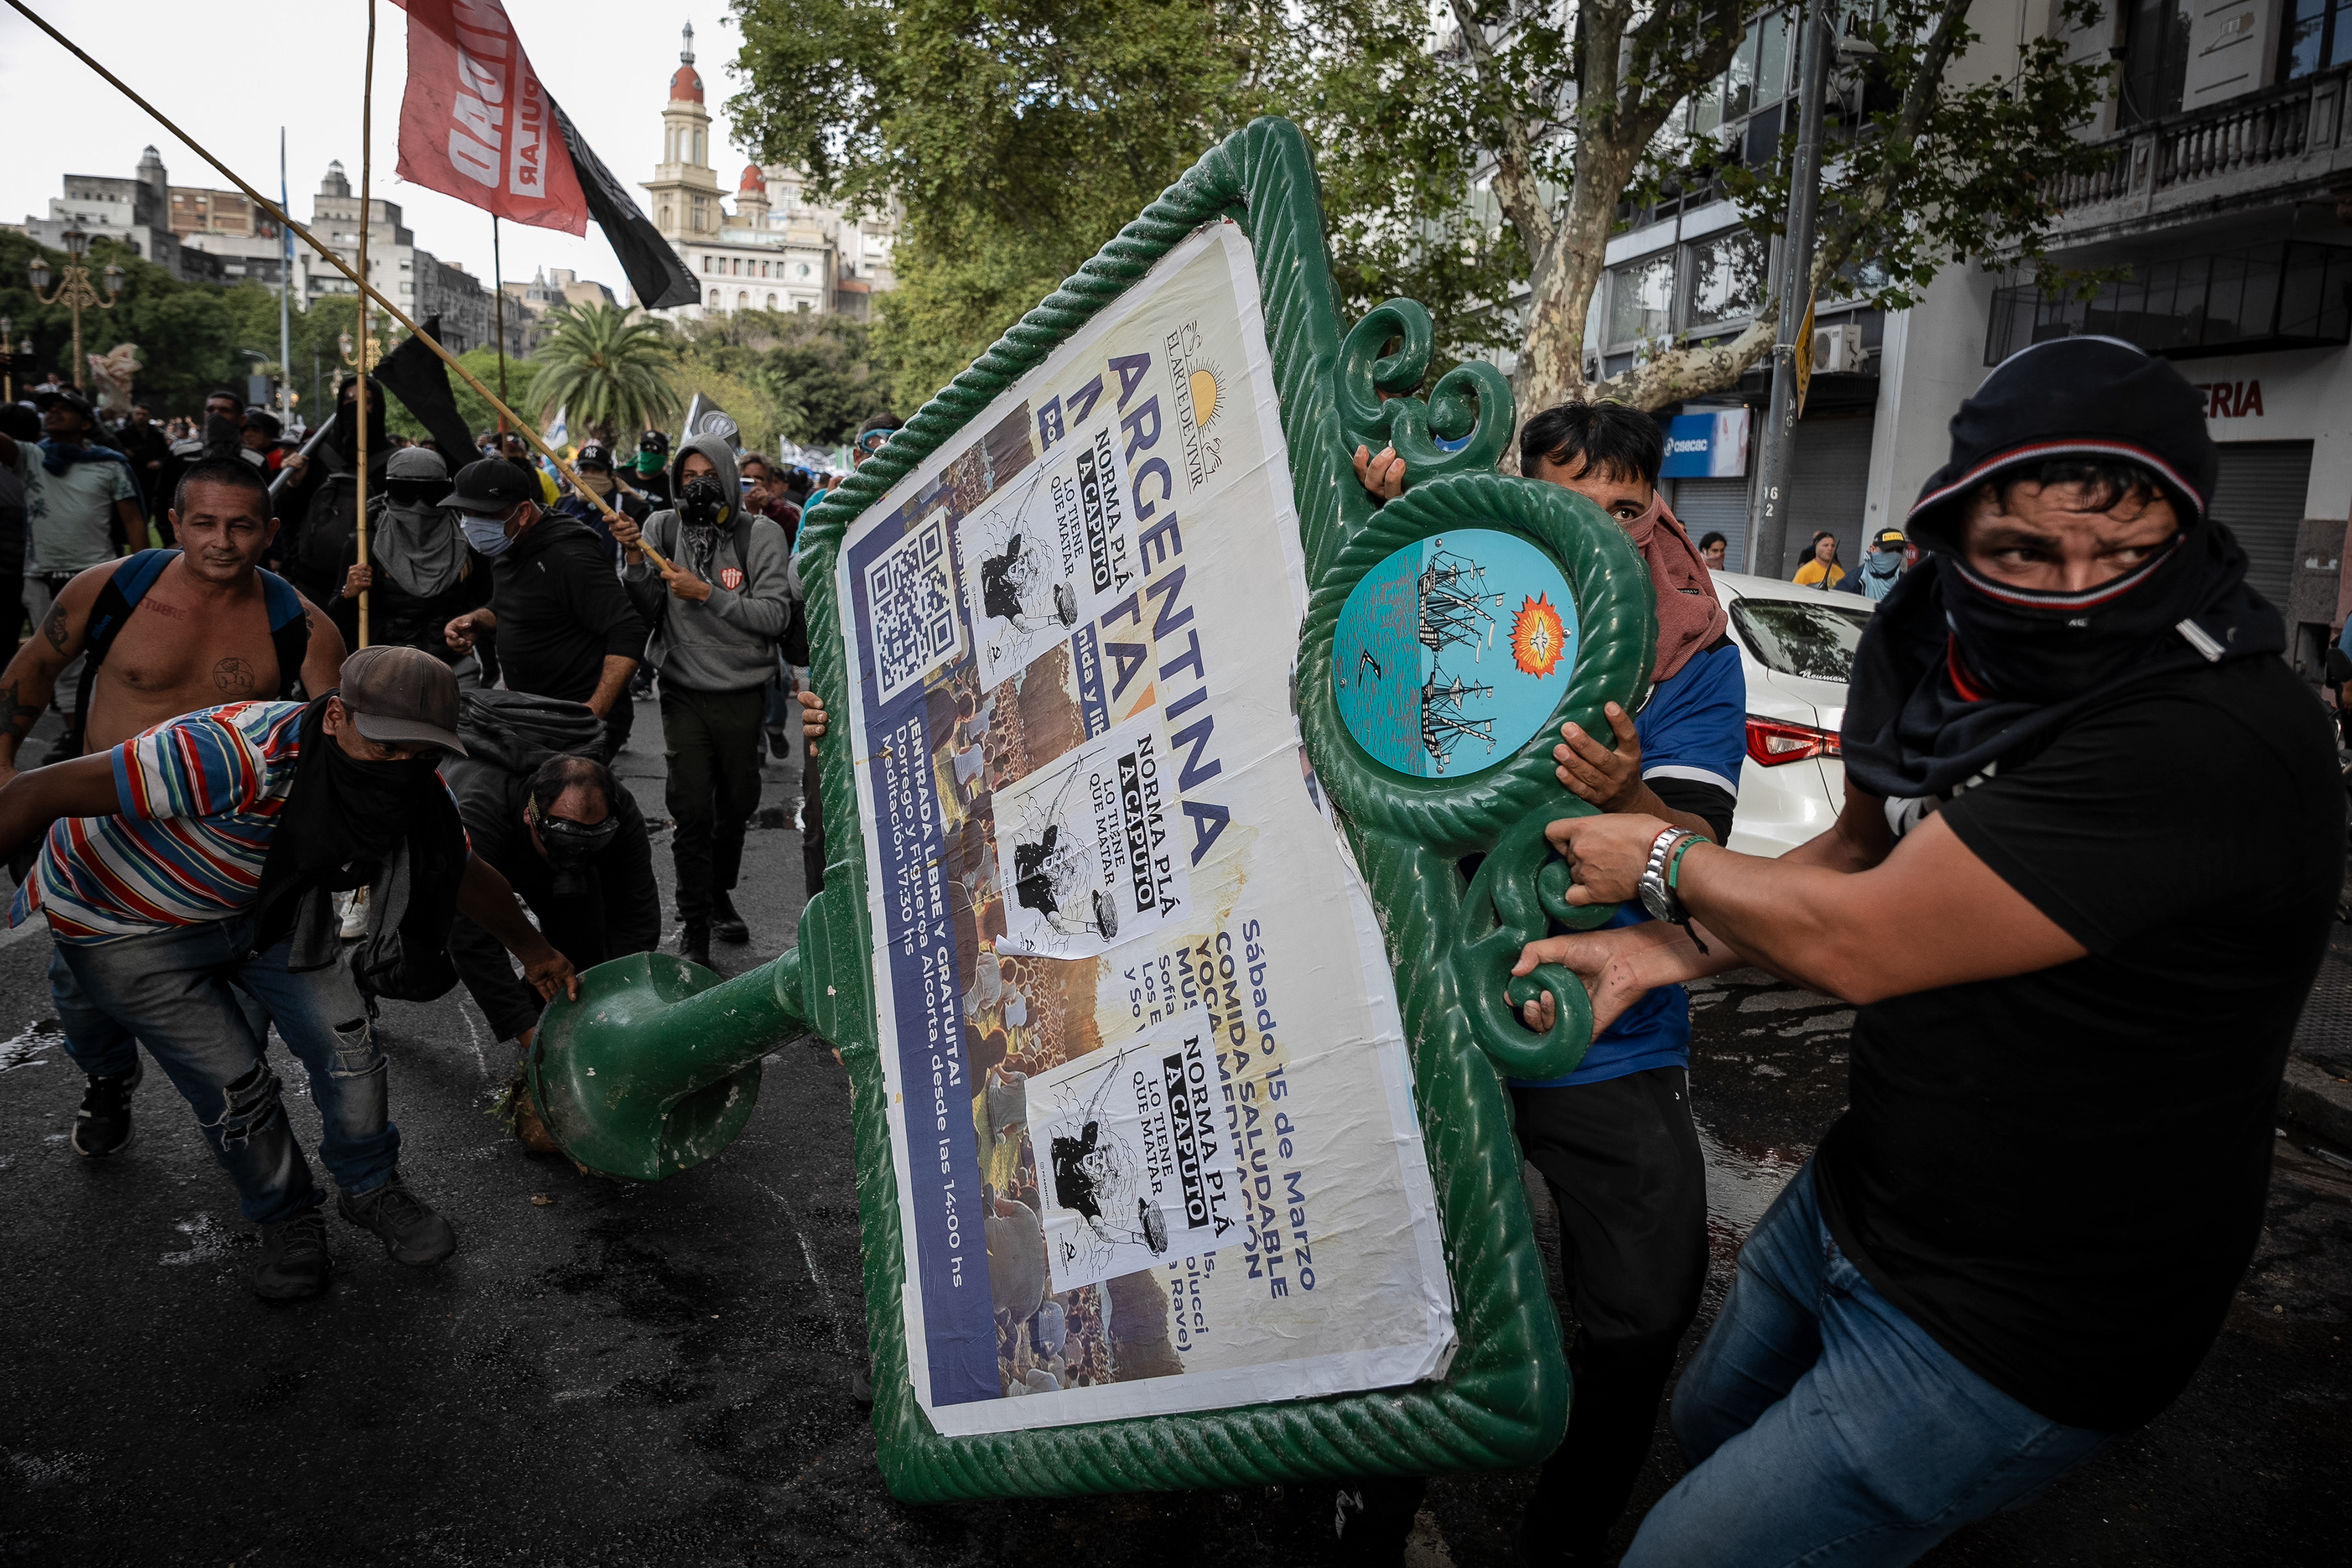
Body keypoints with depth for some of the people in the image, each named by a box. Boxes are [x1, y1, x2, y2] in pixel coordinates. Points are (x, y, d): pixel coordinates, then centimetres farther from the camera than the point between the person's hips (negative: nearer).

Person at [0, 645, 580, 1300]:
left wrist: (533, 950, 13)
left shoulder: (410, 784, -20)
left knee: (345, 1042, -3)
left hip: (263, 899, 5)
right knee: (232, 1080, -6)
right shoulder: (238, 756, -44)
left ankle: (370, 1190, 23)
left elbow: (465, 872, 1)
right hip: (127, 923, -5)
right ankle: (286, 1220, 22)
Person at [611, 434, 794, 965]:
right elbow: (646, 612, -2)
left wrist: (707, 593, -20)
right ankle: (694, 925, 7)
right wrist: (635, 562, -18)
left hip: (744, 695, 1)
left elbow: (776, 616, -13)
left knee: (737, 805, 14)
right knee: (693, 810, -5)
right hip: (685, 694, 0)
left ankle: (719, 895, 38)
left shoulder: (761, 536, -5)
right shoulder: (661, 529, 1)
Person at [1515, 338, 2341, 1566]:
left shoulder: (2219, 739, -32)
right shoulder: (1938, 653, -6)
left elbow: (1856, 944, -30)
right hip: (1856, 1194, 8)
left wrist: (1666, 862, -12)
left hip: (2002, 1332, -8)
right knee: (1709, 1432, 28)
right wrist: (1660, 950, -4)